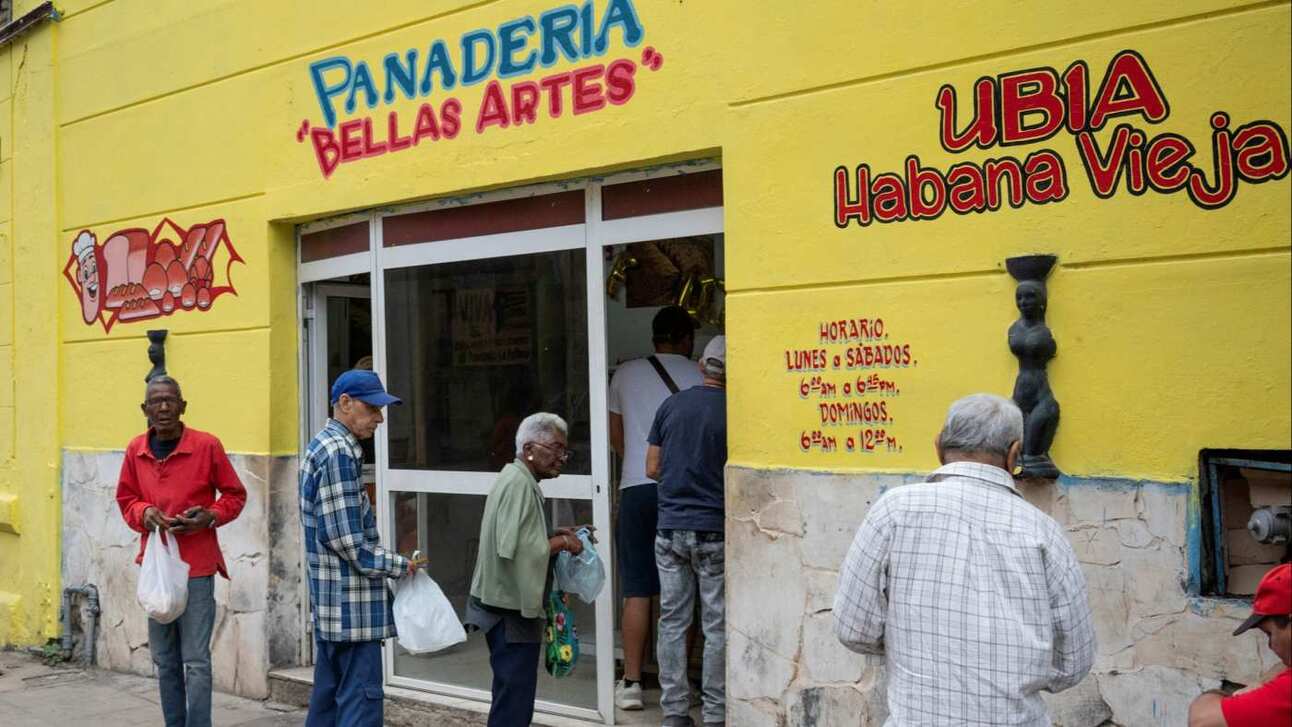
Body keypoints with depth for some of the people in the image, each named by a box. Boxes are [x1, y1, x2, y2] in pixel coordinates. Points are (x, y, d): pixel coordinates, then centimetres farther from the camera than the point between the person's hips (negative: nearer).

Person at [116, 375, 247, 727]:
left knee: (195, 661, -5)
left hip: (196, 567, -5)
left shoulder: (207, 445, -9)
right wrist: (143, 513, -8)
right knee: (164, 661, 14)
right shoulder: (135, 450, 4)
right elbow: (126, 499, 15)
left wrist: (210, 516, -17)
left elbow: (235, 494, 1)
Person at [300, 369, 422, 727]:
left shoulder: (322, 446, 14)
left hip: (329, 597, 10)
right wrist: (399, 566, -10)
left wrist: (390, 561, 14)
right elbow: (346, 539, -21)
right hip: (351, 600, -10)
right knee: (361, 696, -6)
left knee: (329, 692, 16)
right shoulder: (339, 453, -17)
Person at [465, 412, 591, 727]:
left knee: (512, 692, 18)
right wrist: (561, 543, -14)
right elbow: (515, 550, -26)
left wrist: (552, 536, 9)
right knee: (514, 695, -5)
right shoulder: (520, 485, -18)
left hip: (508, 604, 11)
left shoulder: (516, 479, 14)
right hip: (511, 609, -11)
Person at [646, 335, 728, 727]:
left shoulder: (671, 405, 3)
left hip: (670, 529, 4)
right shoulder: (732, 412, -8)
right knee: (717, 626, 5)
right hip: (714, 532, -4)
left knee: (672, 622, 9)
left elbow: (652, 468, 7)